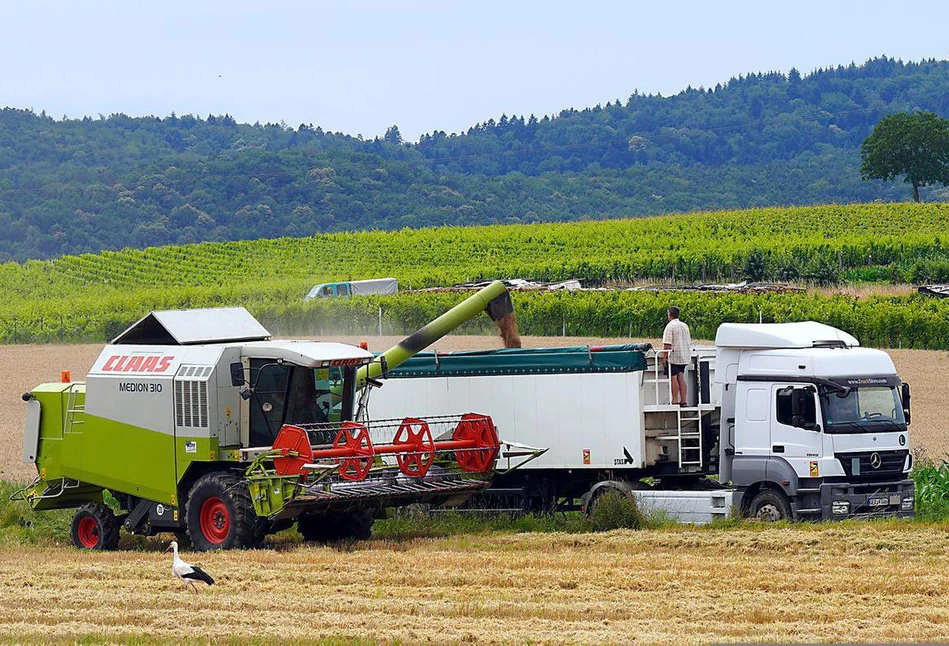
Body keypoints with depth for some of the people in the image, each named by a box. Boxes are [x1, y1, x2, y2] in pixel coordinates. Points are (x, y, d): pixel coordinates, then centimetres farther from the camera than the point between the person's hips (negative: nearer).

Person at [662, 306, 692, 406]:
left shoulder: (670, 326, -10)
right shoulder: (685, 326, 13)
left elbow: (667, 344, -16)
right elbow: (689, 342, 18)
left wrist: (664, 356, -13)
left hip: (673, 356, -7)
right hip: (684, 356, 7)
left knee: (673, 378, -4)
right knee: (681, 377, 9)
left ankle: (675, 401, -6)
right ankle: (683, 400, 5)